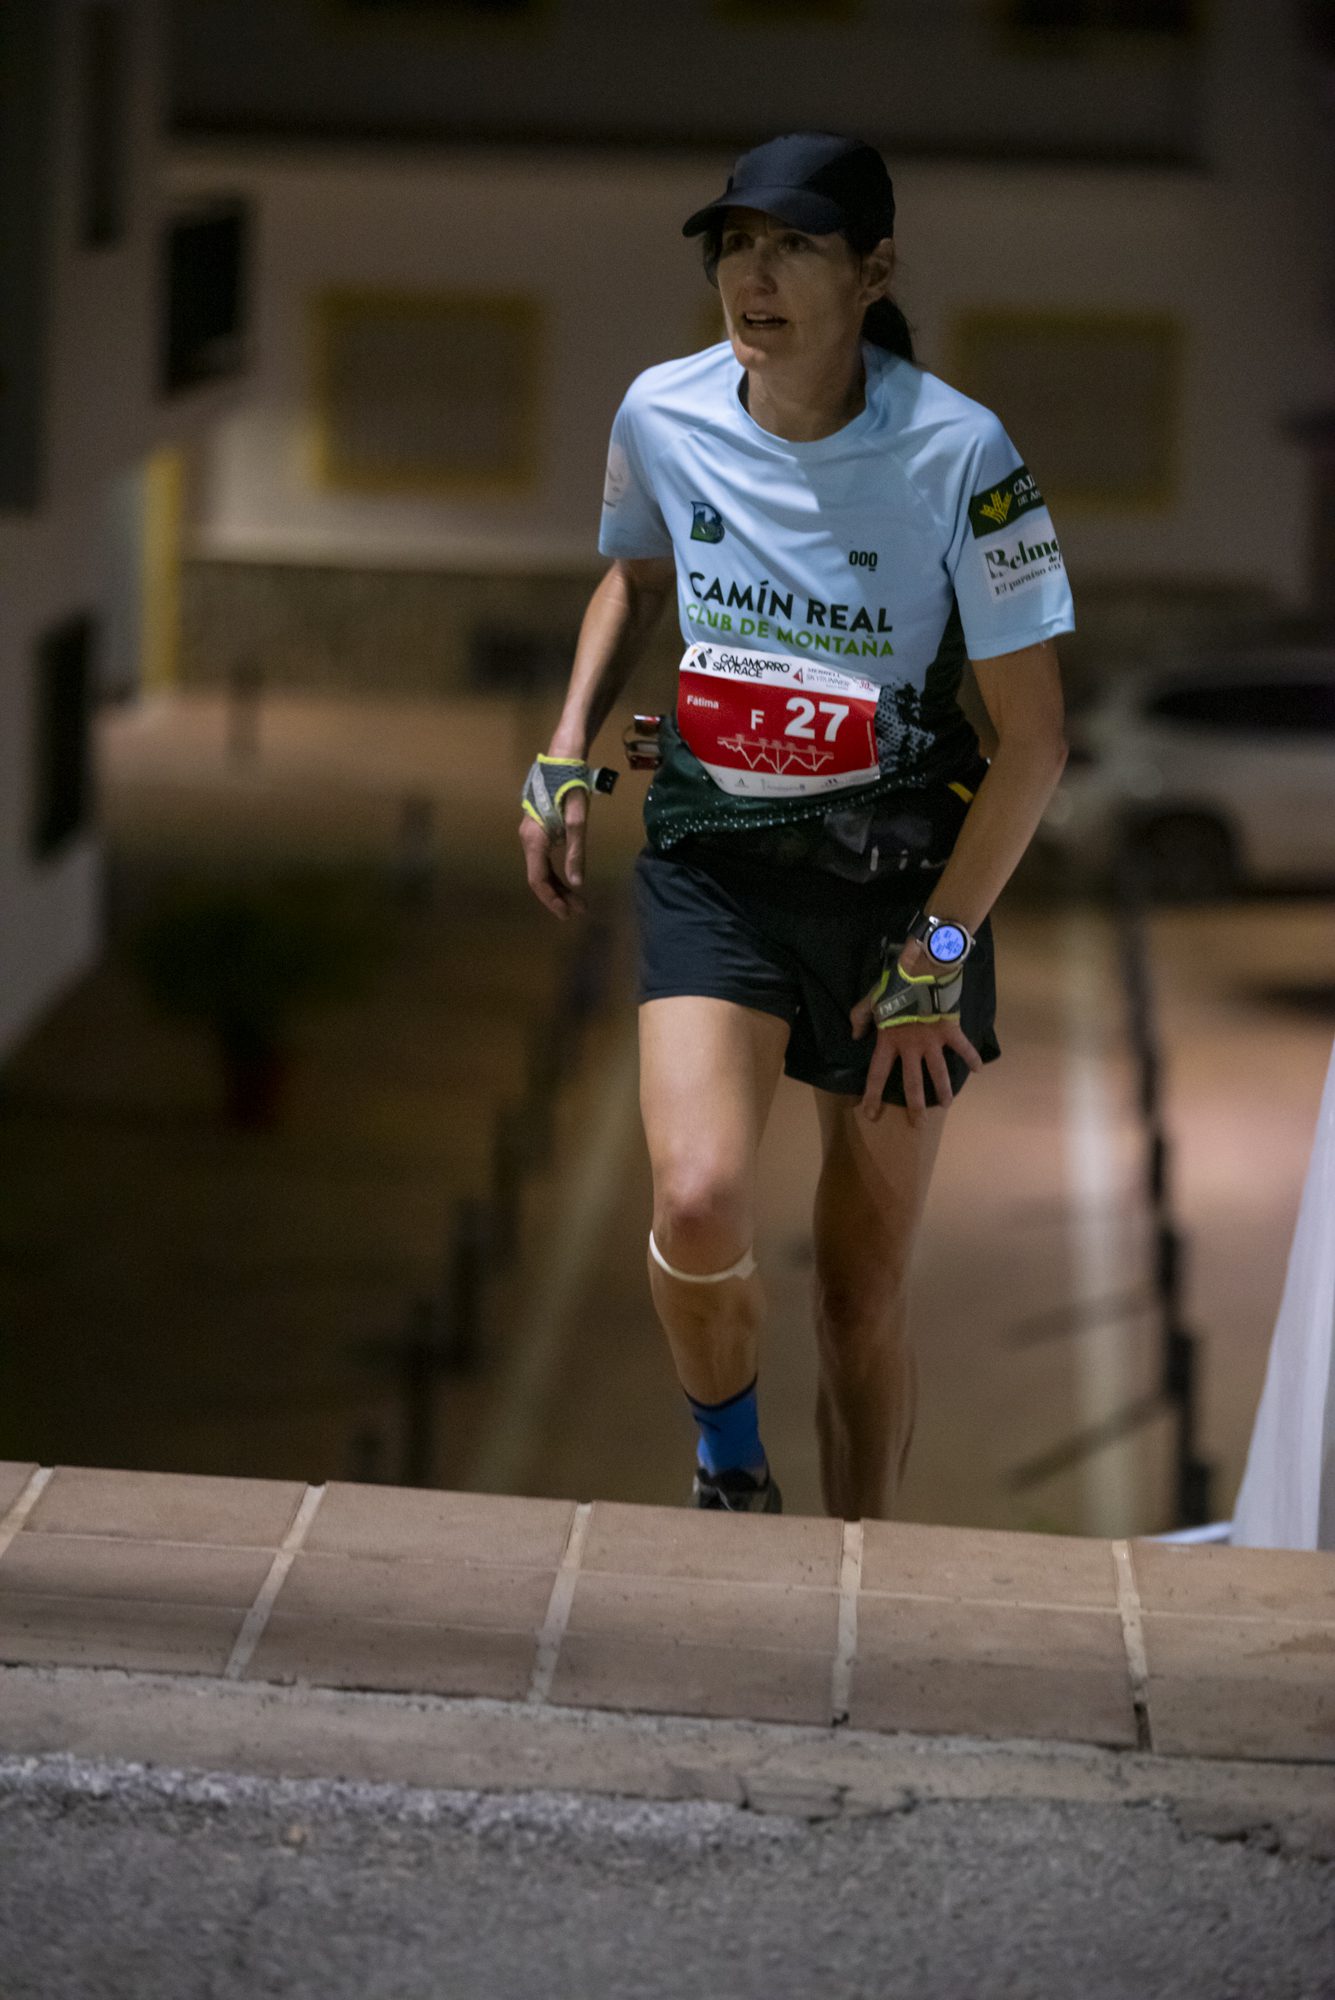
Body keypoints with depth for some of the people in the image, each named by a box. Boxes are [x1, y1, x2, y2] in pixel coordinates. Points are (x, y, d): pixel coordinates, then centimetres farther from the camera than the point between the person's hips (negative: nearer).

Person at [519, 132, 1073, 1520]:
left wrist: (938, 950, -11)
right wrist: (564, 759, 7)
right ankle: (728, 1470, 7)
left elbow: (1032, 740, -10)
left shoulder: (955, 453, -16)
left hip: (903, 881, -1)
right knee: (700, 1202, -23)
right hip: (712, 865, 2)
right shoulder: (662, 416, -6)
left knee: (864, 1291, 5)